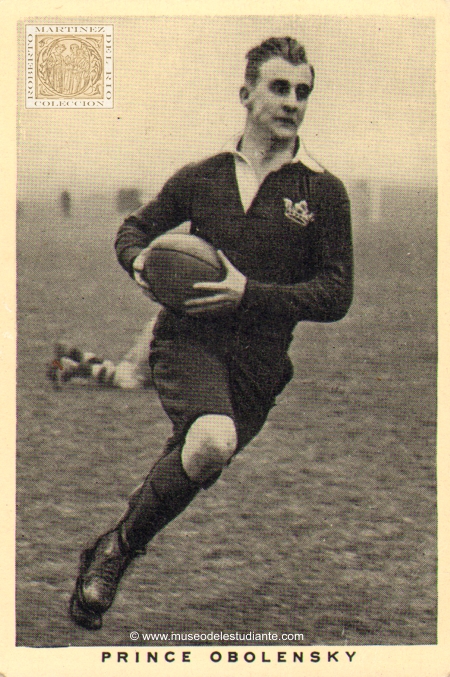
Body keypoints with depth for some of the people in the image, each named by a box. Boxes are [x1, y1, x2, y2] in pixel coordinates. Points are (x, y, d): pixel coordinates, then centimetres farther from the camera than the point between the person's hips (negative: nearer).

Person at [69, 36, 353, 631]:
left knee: (195, 467, 1)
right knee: (211, 440, -29)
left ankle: (109, 552, 27)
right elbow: (134, 228, 22)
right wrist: (140, 259, -3)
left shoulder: (324, 192, 3)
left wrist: (250, 294, -14)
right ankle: (120, 546, -8)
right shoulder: (201, 177, 9)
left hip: (259, 362, 2)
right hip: (189, 340, -1)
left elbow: (336, 294, -1)